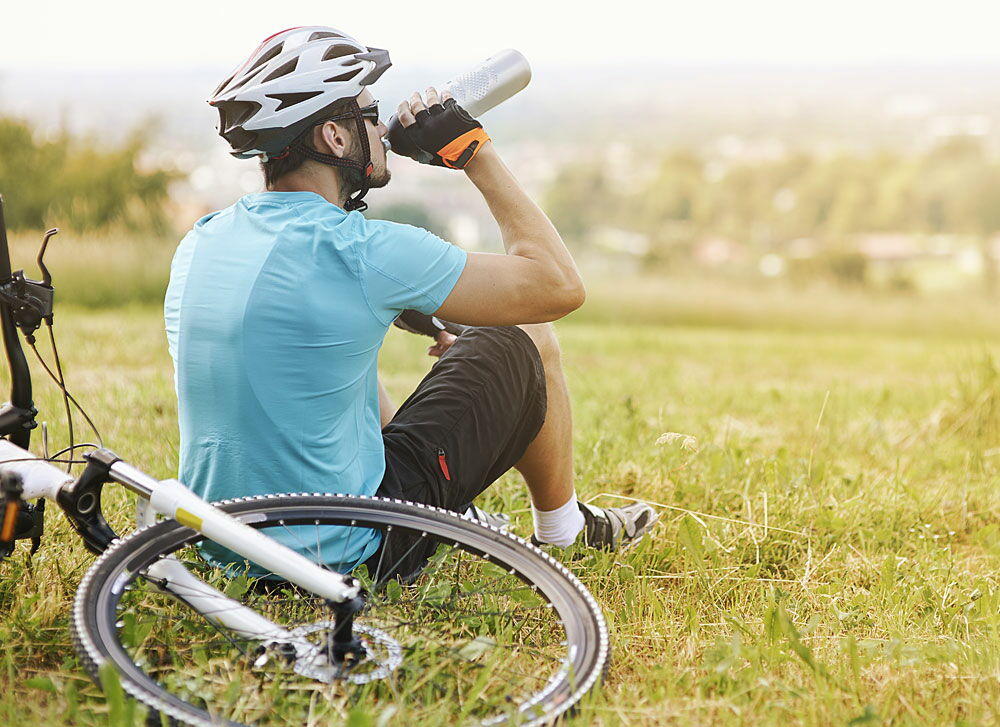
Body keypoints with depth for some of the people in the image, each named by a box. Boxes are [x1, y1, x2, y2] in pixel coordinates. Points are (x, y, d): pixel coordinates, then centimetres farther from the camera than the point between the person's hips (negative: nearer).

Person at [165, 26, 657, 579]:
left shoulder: (197, 243, 1)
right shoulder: (364, 251, -21)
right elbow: (560, 285, -11)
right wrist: (474, 149, -4)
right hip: (345, 553, -7)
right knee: (527, 344, 7)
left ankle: (454, 517, 45)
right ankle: (563, 532, 31)